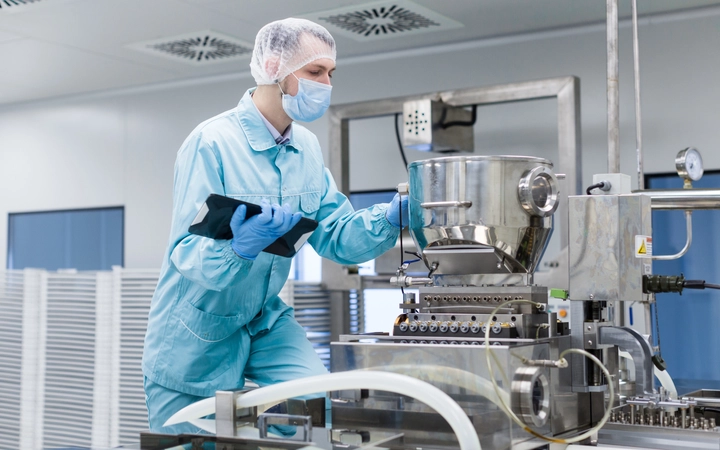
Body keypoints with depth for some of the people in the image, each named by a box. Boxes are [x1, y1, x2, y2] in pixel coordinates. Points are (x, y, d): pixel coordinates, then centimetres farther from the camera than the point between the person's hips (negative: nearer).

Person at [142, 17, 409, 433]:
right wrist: (238, 247, -47)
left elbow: (336, 235, -2)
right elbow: (186, 252, -26)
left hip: (266, 322, 5)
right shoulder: (212, 143, -21)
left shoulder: (307, 148, 1)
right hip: (197, 337, -5)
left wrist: (392, 216, -20)